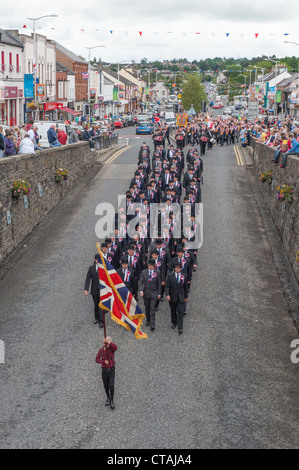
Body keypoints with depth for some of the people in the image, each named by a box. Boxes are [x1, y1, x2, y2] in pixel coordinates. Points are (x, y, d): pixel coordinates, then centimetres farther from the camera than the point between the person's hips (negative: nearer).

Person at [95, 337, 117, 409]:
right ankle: (108, 398, 37)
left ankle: (112, 401, 3)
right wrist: (104, 361, -17)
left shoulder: (111, 349, -11)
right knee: (106, 386, 13)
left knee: (111, 385, -13)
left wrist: (109, 342, -51)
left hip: (111, 369, -2)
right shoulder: (101, 350, -5)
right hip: (104, 370, 2)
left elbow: (115, 347, -36)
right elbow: (97, 360, 1)